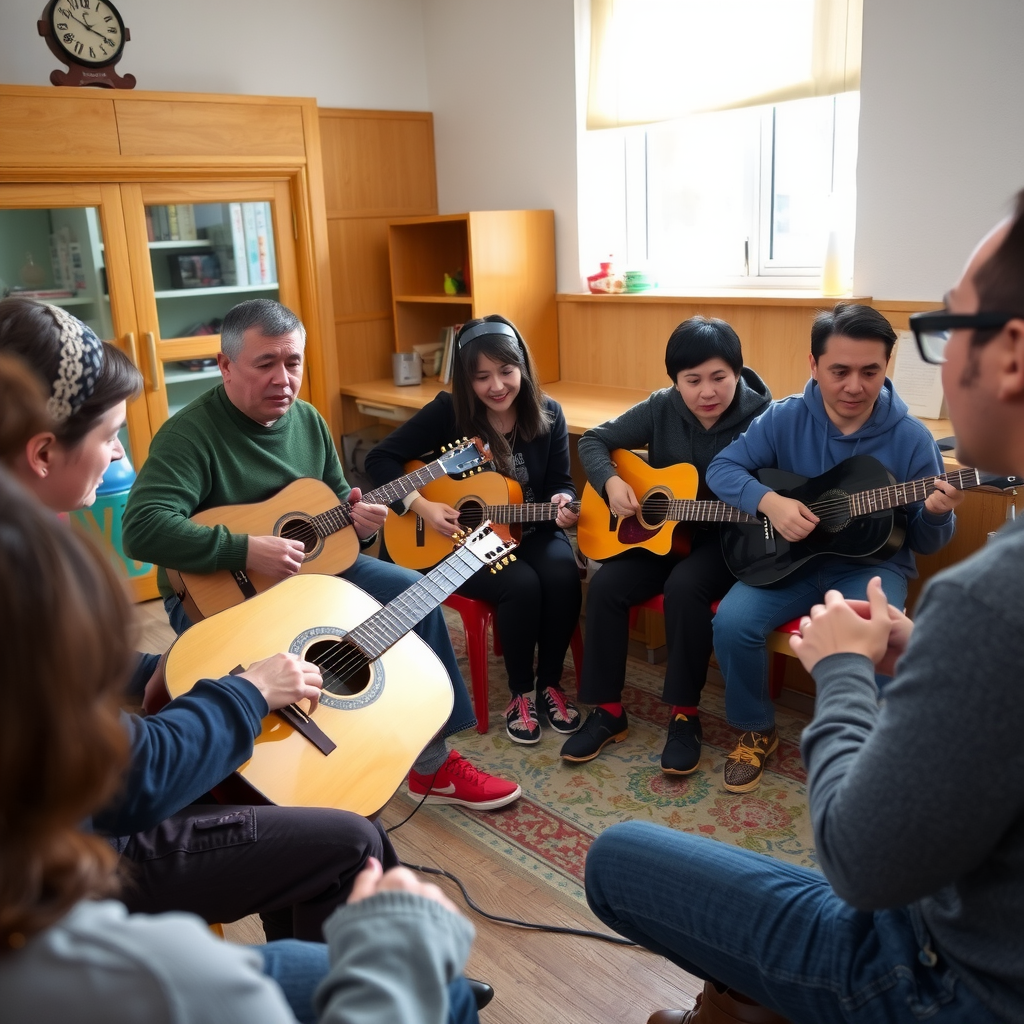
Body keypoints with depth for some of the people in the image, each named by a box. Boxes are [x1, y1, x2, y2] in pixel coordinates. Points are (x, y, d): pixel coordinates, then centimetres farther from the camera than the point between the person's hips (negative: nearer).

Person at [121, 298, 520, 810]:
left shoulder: (307, 420, 3)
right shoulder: (190, 433, -20)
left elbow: (337, 496, 15)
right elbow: (141, 528, -32)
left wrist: (356, 514, -10)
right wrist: (246, 550, -36)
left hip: (310, 564, 7)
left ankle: (433, 764, 8)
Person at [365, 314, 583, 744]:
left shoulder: (547, 414, -3)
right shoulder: (448, 412, -12)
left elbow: (560, 481, 0)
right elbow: (381, 458, -11)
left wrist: (563, 502, -24)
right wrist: (421, 506, -21)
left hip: (529, 532, 3)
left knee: (563, 575, -28)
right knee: (522, 584, -30)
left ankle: (550, 683, -5)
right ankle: (520, 692, -5)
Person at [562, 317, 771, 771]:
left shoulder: (761, 419, -13)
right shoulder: (661, 409, -4)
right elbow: (593, 440, 2)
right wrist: (611, 483, -16)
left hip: (727, 541, -4)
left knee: (684, 586, -33)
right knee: (605, 585, -20)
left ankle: (685, 714, -14)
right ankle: (607, 711, -5)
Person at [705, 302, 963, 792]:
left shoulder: (910, 437, -9)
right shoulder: (786, 418, -6)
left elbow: (925, 543, -3)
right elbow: (722, 467, -7)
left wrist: (937, 514, -27)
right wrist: (769, 501, -24)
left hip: (873, 563, -1)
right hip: (790, 558, 2)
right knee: (732, 621, -22)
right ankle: (756, 729, 5)